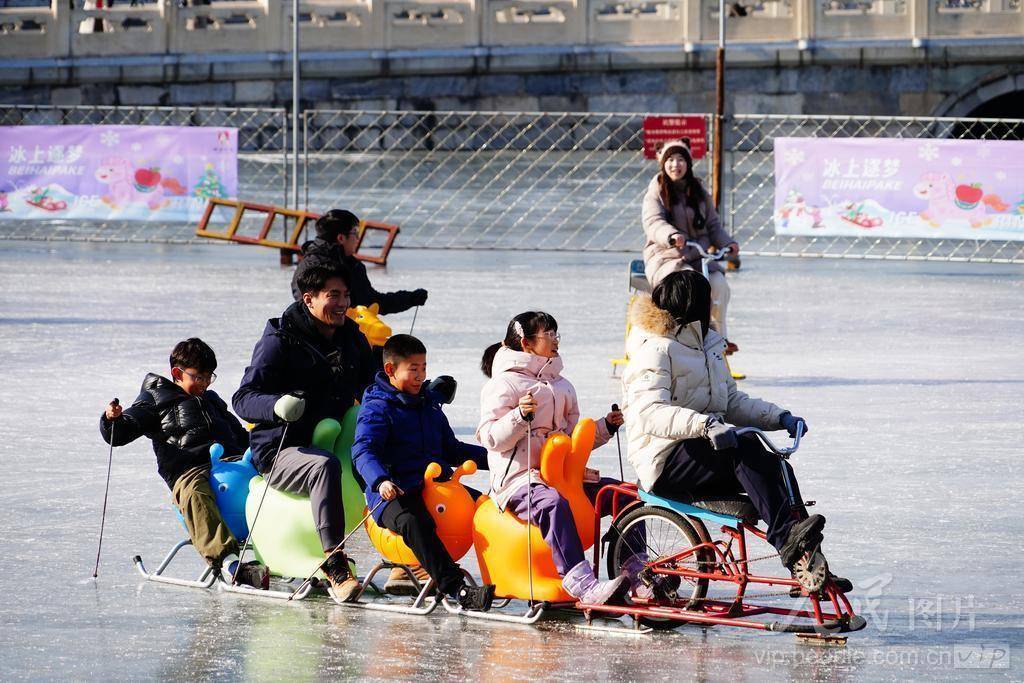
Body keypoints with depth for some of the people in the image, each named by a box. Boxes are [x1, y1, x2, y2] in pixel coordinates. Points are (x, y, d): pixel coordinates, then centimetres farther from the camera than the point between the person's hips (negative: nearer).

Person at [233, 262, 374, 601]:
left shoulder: (353, 340, 14)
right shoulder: (280, 341, -6)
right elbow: (243, 399, -12)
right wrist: (277, 406, -34)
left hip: (333, 443, 6)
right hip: (280, 451, -6)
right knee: (325, 466, -39)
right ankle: (335, 568, -45)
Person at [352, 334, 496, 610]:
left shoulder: (429, 403, 22)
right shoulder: (377, 408, -3)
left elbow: (450, 449, 30)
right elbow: (363, 451, -17)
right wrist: (381, 481, -37)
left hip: (436, 484, 8)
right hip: (394, 492, -8)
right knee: (413, 523, -38)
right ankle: (458, 591, -51)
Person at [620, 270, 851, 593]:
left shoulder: (708, 346, 20)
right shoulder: (655, 350, -10)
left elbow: (733, 402, 21)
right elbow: (651, 413, -26)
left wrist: (780, 417, 3)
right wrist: (705, 425, -41)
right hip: (666, 466, -8)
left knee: (777, 467, -17)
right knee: (746, 449, -31)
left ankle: (806, 565, -22)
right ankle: (787, 539, -39)